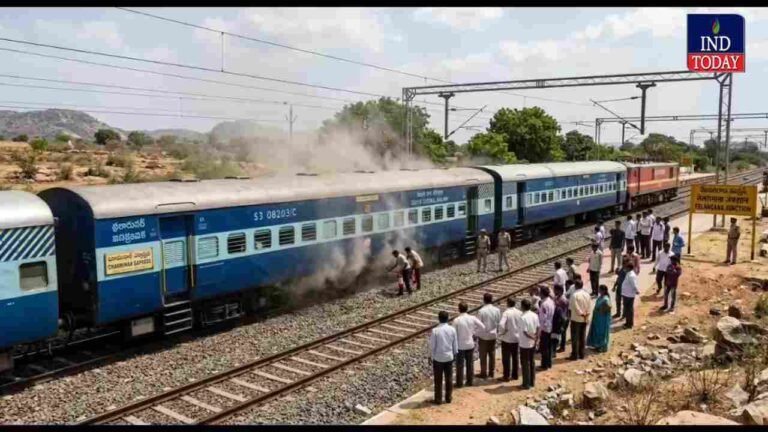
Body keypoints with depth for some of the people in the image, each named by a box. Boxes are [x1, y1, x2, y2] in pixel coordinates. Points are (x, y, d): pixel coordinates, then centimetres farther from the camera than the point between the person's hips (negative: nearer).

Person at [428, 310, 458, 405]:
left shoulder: (435, 331, -17)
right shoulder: (452, 330, -7)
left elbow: (432, 346, -11)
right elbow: (455, 345, 1)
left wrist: (431, 356, 3)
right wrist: (454, 354, 16)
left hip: (438, 358, -3)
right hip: (449, 357, 3)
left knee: (438, 380, 8)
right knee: (449, 378, 15)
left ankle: (438, 399, 15)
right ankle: (448, 398, 24)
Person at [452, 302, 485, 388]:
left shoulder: (456, 320, -17)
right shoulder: (472, 318, -8)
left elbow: (454, 334, -12)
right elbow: (482, 327, -3)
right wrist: (474, 332, 8)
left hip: (460, 345, -3)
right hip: (470, 344, 3)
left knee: (460, 365, 10)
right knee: (470, 363, 17)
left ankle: (459, 383, 17)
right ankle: (470, 382, 26)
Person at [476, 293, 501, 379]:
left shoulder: (481, 311, -19)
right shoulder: (496, 310, -7)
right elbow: (499, 323, 2)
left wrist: (477, 334, 1)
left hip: (483, 336, -4)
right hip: (493, 335, 4)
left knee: (483, 355, 7)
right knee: (492, 354, 14)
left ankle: (483, 373, 13)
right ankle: (491, 372, 22)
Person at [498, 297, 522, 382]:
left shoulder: (506, 313, -19)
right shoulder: (520, 313, -3)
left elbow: (501, 325, -30)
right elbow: (522, 325, 0)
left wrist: (501, 332, -13)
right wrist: (519, 332, 12)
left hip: (507, 339, -5)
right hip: (517, 338, 5)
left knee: (506, 358, 5)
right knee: (516, 357, 17)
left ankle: (506, 376, 10)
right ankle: (515, 375, 25)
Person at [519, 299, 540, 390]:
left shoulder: (523, 318, -23)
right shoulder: (535, 316, -1)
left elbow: (525, 332, -22)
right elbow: (537, 329, 2)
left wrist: (533, 338, -10)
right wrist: (536, 339, 5)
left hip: (524, 344, -7)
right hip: (533, 344, 7)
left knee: (525, 364, 5)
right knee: (531, 362, 18)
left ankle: (526, 384, 12)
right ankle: (532, 382, 27)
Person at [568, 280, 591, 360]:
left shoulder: (574, 295, -18)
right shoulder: (587, 294, 3)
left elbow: (575, 307, -17)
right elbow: (589, 306, 3)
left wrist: (581, 314, -5)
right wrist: (585, 315, 3)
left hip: (576, 318, -6)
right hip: (584, 319, 6)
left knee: (575, 337, 0)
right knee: (582, 337, 13)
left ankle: (574, 355, 3)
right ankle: (581, 354, 19)